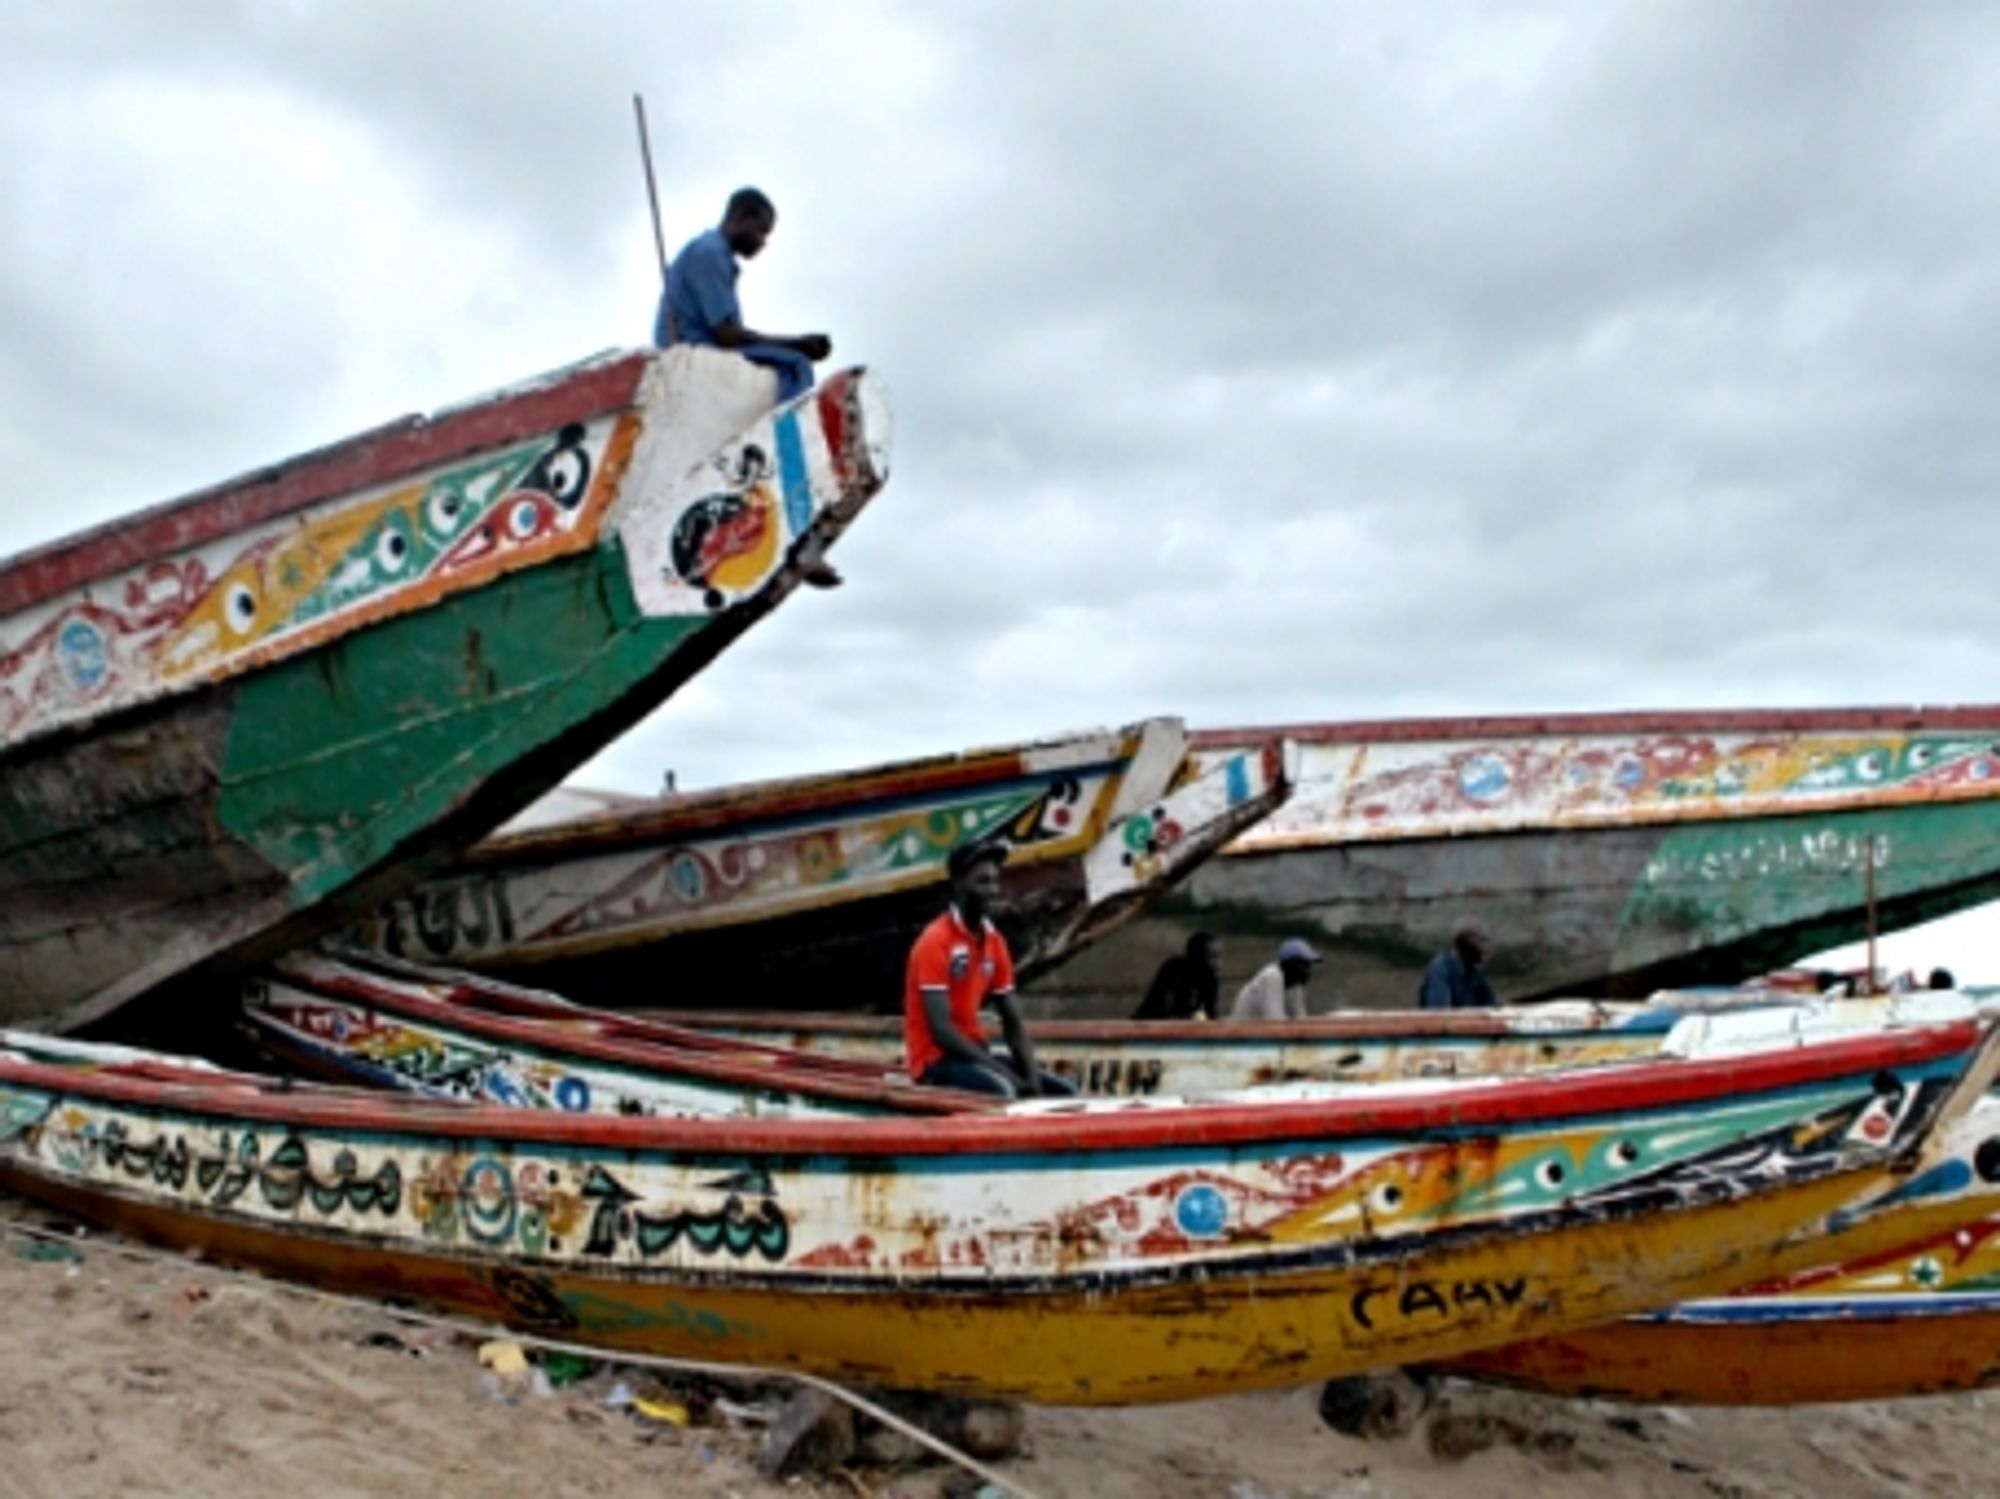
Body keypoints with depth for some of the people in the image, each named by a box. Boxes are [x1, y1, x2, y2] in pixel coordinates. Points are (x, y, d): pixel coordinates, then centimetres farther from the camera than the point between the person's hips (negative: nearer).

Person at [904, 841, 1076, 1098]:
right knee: (1003, 1091, -34)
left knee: (1064, 1093, -2)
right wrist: (1004, 1072, -21)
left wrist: (1031, 1075, -8)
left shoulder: (995, 942, 8)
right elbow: (941, 1030, -21)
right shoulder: (935, 941, -16)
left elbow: (1012, 1021, 9)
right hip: (936, 1058, -8)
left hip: (975, 1052, 8)